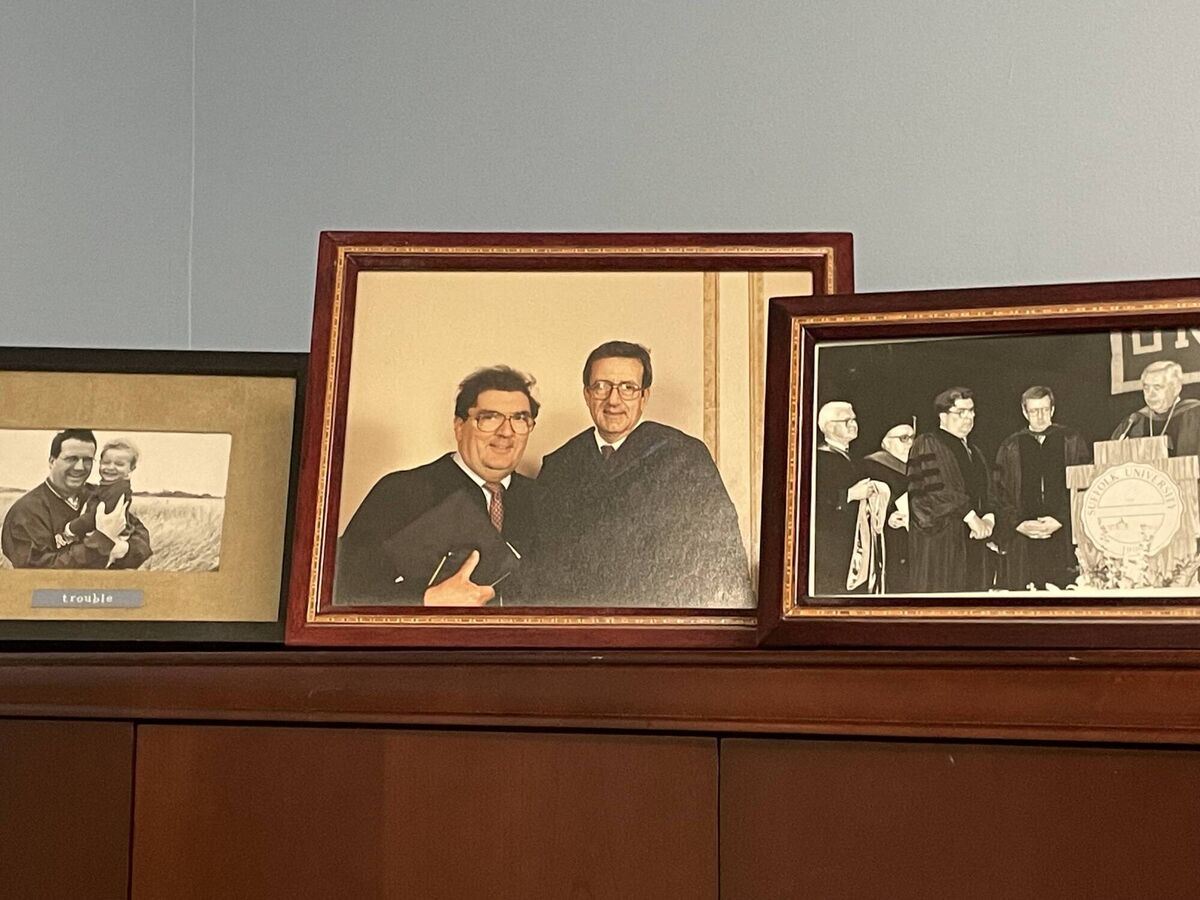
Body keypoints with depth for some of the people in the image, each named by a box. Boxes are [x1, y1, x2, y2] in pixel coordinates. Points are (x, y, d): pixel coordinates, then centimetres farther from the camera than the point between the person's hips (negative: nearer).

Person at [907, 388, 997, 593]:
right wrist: (970, 516, -17)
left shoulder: (974, 452, 22)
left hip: (973, 542, 7)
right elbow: (934, 488, -15)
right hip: (940, 545, -7)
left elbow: (987, 493, 18)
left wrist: (988, 519, -4)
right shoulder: (927, 445, -4)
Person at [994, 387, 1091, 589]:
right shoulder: (1010, 448, 10)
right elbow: (1001, 494, 7)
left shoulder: (1072, 442, 8)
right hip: (1023, 543, 1)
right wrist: (1019, 523, -8)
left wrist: (1061, 520, -8)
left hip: (1065, 538, -1)